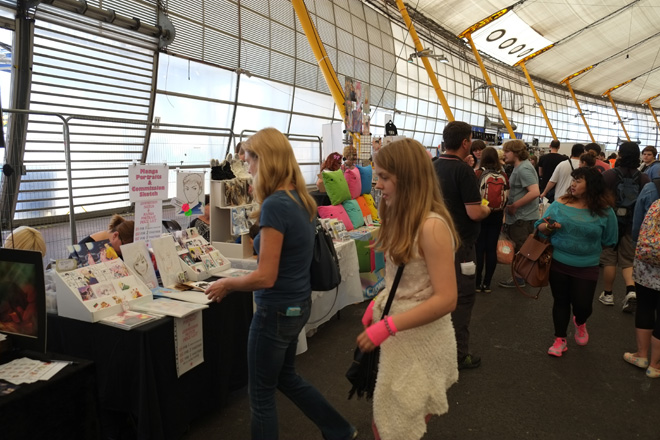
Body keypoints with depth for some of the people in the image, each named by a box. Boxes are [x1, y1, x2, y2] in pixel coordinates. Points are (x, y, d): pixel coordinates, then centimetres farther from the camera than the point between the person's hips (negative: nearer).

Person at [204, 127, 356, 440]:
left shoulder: (275, 205, -24)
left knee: (261, 393, 12)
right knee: (285, 378, 28)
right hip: (298, 304, 9)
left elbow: (266, 277, -24)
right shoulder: (300, 199, 3)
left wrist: (226, 284, -10)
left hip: (277, 310, -9)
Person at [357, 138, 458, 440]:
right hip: (400, 335, 9)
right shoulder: (404, 219, 5)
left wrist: (388, 326, -27)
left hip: (421, 338, -8)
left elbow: (446, 299, -26)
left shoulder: (431, 226, -24)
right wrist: (378, 303, 3)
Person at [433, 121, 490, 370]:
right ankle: (459, 354, 10)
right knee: (462, 297, 3)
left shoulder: (433, 167, 4)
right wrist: (487, 209, -1)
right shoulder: (463, 170, -19)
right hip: (460, 244, -8)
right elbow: (474, 213, -23)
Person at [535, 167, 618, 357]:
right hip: (557, 263, 1)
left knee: (582, 304, 3)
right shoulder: (560, 203, -5)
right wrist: (547, 227, -22)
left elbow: (609, 240, 3)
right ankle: (560, 339, 28)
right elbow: (540, 227, -1)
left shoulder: (604, 211, -8)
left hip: (586, 267, -1)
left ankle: (580, 323, 40)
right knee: (561, 302, 12)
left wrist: (589, 248, 3)